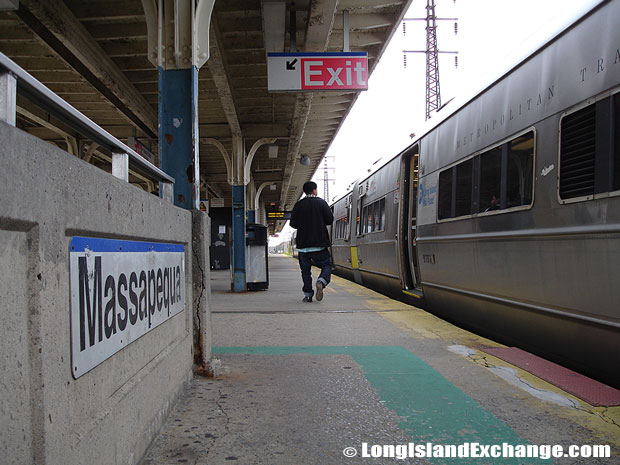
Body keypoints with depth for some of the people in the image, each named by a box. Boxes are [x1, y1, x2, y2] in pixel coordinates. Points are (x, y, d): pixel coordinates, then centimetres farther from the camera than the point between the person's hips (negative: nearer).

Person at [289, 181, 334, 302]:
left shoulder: (298, 205, 2)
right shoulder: (321, 202, -1)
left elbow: (293, 224, 2)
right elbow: (330, 220, -2)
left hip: (303, 244, 2)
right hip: (319, 243, -2)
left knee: (305, 269, 10)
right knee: (327, 265, 9)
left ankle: (307, 294, 7)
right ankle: (321, 281, -19)